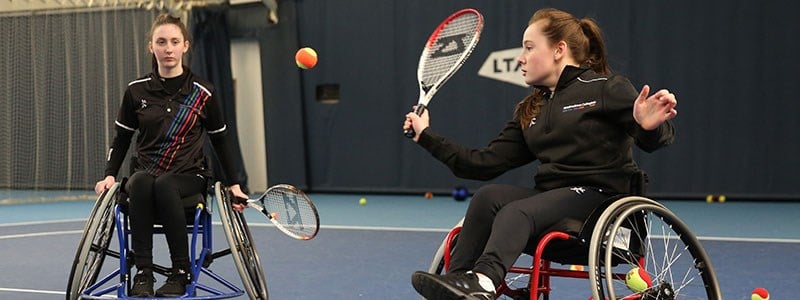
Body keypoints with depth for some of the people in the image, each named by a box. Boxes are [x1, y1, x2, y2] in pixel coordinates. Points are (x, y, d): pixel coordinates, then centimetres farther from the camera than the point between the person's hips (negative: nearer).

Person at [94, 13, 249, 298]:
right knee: (141, 182, -36)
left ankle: (181, 273, -29)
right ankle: (143, 273, -33)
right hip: (146, 173, 1)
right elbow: (121, 138, 14)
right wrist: (110, 174, 0)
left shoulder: (202, 93, 1)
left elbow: (220, 141, 11)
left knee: (164, 185, -37)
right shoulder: (137, 91, 4)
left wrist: (235, 184, 8)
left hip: (189, 176, -1)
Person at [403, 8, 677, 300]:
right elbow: (485, 163, 15)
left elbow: (654, 140, -9)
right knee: (488, 196, -21)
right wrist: (427, 136, 15)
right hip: (550, 198, 6)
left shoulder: (607, 88, 1)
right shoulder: (530, 111, 21)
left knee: (515, 213, -31)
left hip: (600, 196, -6)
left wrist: (650, 125, -33)